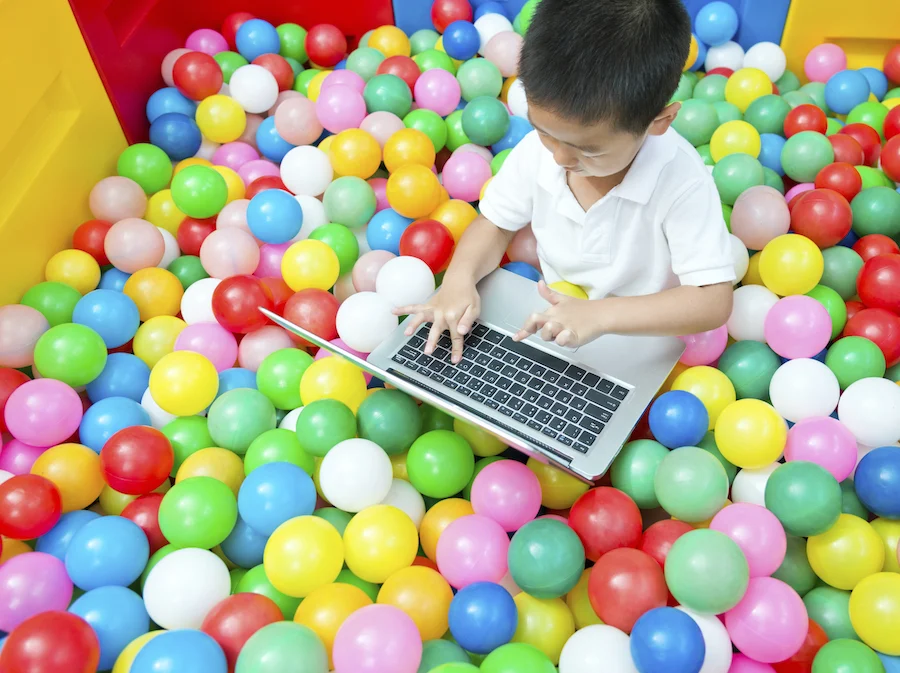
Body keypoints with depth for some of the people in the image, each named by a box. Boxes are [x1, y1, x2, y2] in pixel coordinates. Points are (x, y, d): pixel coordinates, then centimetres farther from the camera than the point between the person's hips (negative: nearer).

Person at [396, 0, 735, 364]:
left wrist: (601, 315, -35)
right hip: (551, 326, 3)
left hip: (637, 348, -2)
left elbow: (715, 300, -24)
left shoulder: (682, 181, -24)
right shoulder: (537, 149, -13)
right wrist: (459, 278, -18)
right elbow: (496, 222, 2)